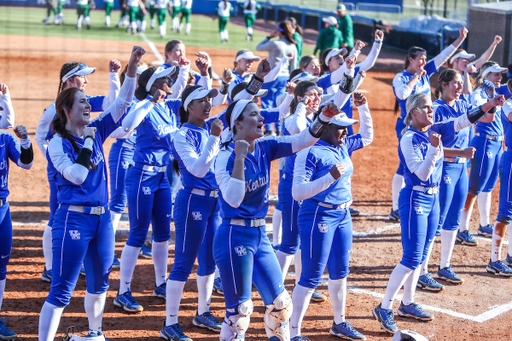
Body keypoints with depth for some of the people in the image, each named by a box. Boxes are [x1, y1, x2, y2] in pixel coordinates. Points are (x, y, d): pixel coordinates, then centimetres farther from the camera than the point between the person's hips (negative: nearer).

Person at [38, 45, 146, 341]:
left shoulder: (96, 131, 8)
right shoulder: (58, 144, -9)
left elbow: (123, 101, 5)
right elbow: (77, 175, -21)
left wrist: (133, 66, -4)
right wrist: (87, 142, -15)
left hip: (102, 217, 7)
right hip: (74, 219, -7)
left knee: (99, 282, 20)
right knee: (62, 291, -6)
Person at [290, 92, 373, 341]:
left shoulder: (344, 146, 7)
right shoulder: (310, 152, -18)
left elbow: (367, 136, 27)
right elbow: (298, 192, -24)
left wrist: (363, 107, 15)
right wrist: (330, 177, -32)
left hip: (343, 216, 8)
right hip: (318, 216, -8)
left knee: (340, 273, 19)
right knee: (311, 277, -6)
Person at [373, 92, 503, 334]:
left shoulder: (435, 130, 5)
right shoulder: (409, 139, -16)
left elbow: (462, 121, -2)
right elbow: (422, 173, -22)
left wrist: (487, 107, -16)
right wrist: (433, 148, -34)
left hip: (433, 199, 8)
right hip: (415, 200, -8)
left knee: (420, 257, 14)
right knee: (412, 258, -8)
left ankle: (407, 304, 26)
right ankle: (384, 308, -1)